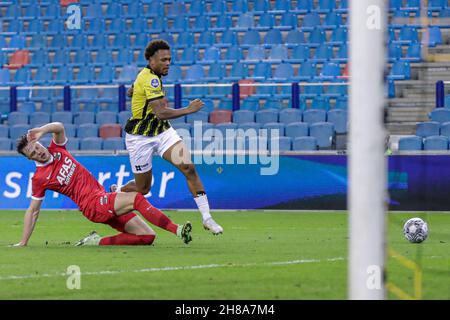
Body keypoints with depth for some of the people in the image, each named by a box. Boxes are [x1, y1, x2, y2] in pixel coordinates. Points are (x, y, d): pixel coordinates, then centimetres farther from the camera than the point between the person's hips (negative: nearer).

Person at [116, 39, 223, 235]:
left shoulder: (147, 75, 5)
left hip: (162, 132, 8)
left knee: (189, 168, -13)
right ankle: (115, 193, 41)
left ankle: (206, 218, -15)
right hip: (141, 138, -8)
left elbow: (129, 92, 25)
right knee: (142, 188, 6)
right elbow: (161, 113, -33)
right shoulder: (150, 80, -25)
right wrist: (188, 110, -31)